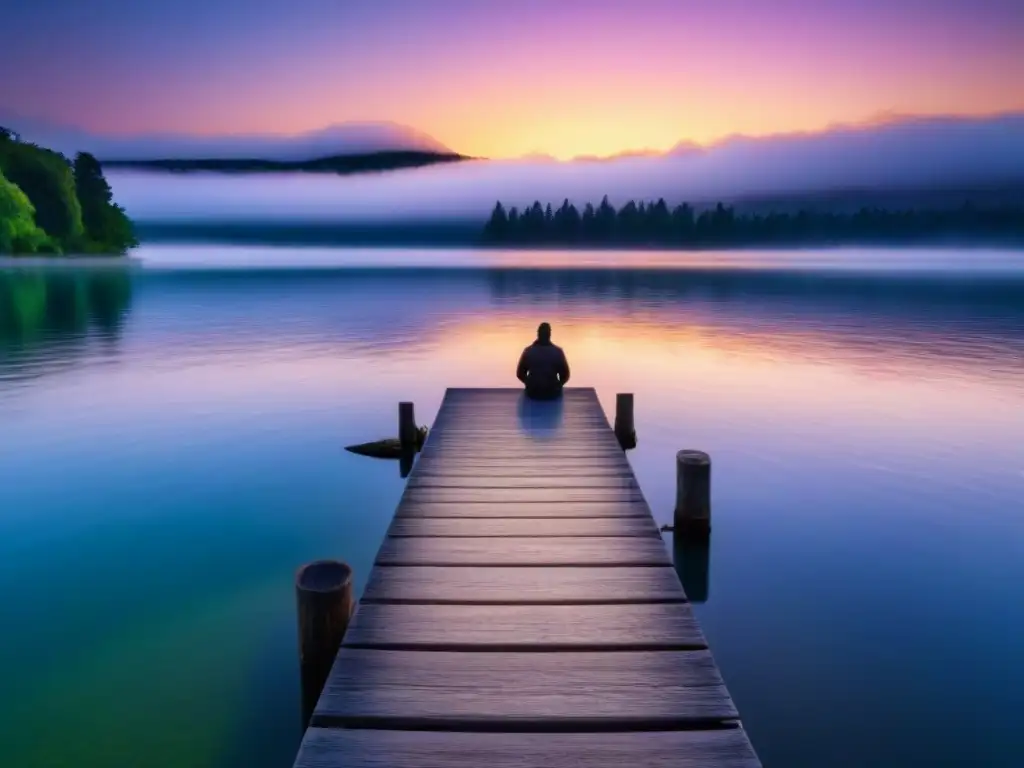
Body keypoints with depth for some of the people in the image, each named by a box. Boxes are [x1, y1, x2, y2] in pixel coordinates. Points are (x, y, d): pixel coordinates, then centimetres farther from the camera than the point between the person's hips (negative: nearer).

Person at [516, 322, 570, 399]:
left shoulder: (528, 351, -7)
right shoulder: (557, 351, -10)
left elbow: (520, 374, 0)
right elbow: (565, 374, -4)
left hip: (532, 393, 1)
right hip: (552, 393, -1)